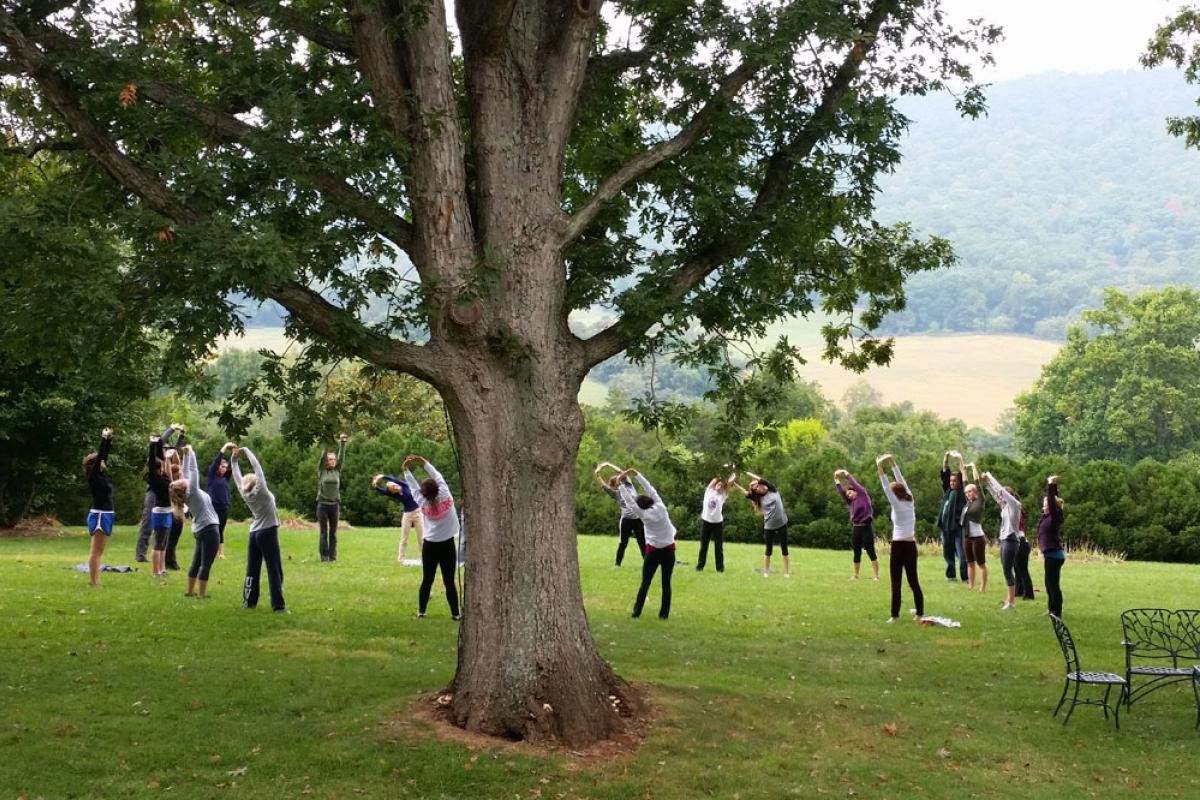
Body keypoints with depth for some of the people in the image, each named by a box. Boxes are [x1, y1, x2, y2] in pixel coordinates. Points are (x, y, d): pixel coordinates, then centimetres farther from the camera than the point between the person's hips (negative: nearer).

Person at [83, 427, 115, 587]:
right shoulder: (93, 476, -11)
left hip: (104, 515, 9)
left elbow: (105, 455, 15)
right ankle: (94, 582, -5)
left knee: (97, 552, 11)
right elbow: (100, 456, -18)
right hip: (99, 516, -9)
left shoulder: (101, 475, 11)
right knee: (96, 552, -7)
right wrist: (104, 438, -16)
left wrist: (109, 440, 9)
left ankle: (95, 581, 14)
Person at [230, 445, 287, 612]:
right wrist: (245, 451, -1)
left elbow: (237, 476, 8)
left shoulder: (245, 494, 0)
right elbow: (256, 466, -10)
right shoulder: (261, 490, -12)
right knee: (274, 571, -4)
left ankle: (249, 601, 16)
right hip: (268, 533, -6)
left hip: (254, 534, 6)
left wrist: (234, 458, 13)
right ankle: (278, 605, -6)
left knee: (252, 570, 12)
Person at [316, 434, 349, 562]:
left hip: (334, 505, 3)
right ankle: (324, 556, 3)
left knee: (333, 532, 5)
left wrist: (343, 443, -7)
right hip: (323, 504, -3)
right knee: (324, 532, 0)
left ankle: (332, 556, 9)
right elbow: (322, 456, -8)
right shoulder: (321, 470, 1)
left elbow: (342, 457, 2)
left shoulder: (337, 470, 9)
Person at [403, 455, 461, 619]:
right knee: (449, 581, 0)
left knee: (427, 580, 9)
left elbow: (413, 487, 2)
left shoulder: (423, 503, -6)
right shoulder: (445, 497, -11)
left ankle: (421, 611, 11)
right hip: (447, 545, -2)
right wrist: (424, 463, 3)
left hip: (429, 546, 2)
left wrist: (406, 470, 10)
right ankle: (455, 613, 1)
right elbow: (438, 477, -2)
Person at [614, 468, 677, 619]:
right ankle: (664, 613, 8)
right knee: (666, 583, 7)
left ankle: (637, 612, 4)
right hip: (669, 551, 2)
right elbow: (650, 489, 3)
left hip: (653, 551, -2)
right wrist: (636, 474, 7)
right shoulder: (661, 507, -6)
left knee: (645, 583, 5)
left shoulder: (644, 514, -11)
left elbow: (629, 500, -6)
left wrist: (623, 483, 2)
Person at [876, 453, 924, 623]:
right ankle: (920, 612, 15)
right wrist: (893, 462, 15)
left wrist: (880, 468, -16)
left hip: (899, 546, -7)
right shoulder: (910, 502, 5)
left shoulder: (897, 505, -11)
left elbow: (887, 488, -15)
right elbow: (901, 481, 12)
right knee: (913, 581, 13)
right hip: (911, 546, 7)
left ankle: (895, 615, -5)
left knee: (896, 583, -4)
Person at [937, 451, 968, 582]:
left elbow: (964, 476, -8)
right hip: (945, 527, 6)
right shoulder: (947, 490, 14)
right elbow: (944, 473, 11)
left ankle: (965, 577, -5)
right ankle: (950, 575, 21)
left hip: (957, 527, -6)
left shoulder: (961, 492, 0)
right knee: (947, 553, 11)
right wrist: (946, 458, 3)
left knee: (962, 554, -8)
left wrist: (960, 459, -10)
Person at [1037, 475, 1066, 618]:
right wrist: (1050, 484, 16)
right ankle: (1052, 610, 21)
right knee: (1050, 584, 14)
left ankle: (1057, 613, -2)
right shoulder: (1047, 517, 10)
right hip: (1050, 554, 9)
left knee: (1053, 584, -6)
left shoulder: (1055, 517, -12)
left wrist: (1051, 485, -17)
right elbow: (1049, 498, 17)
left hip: (1054, 555, -9)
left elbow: (1052, 500, -20)